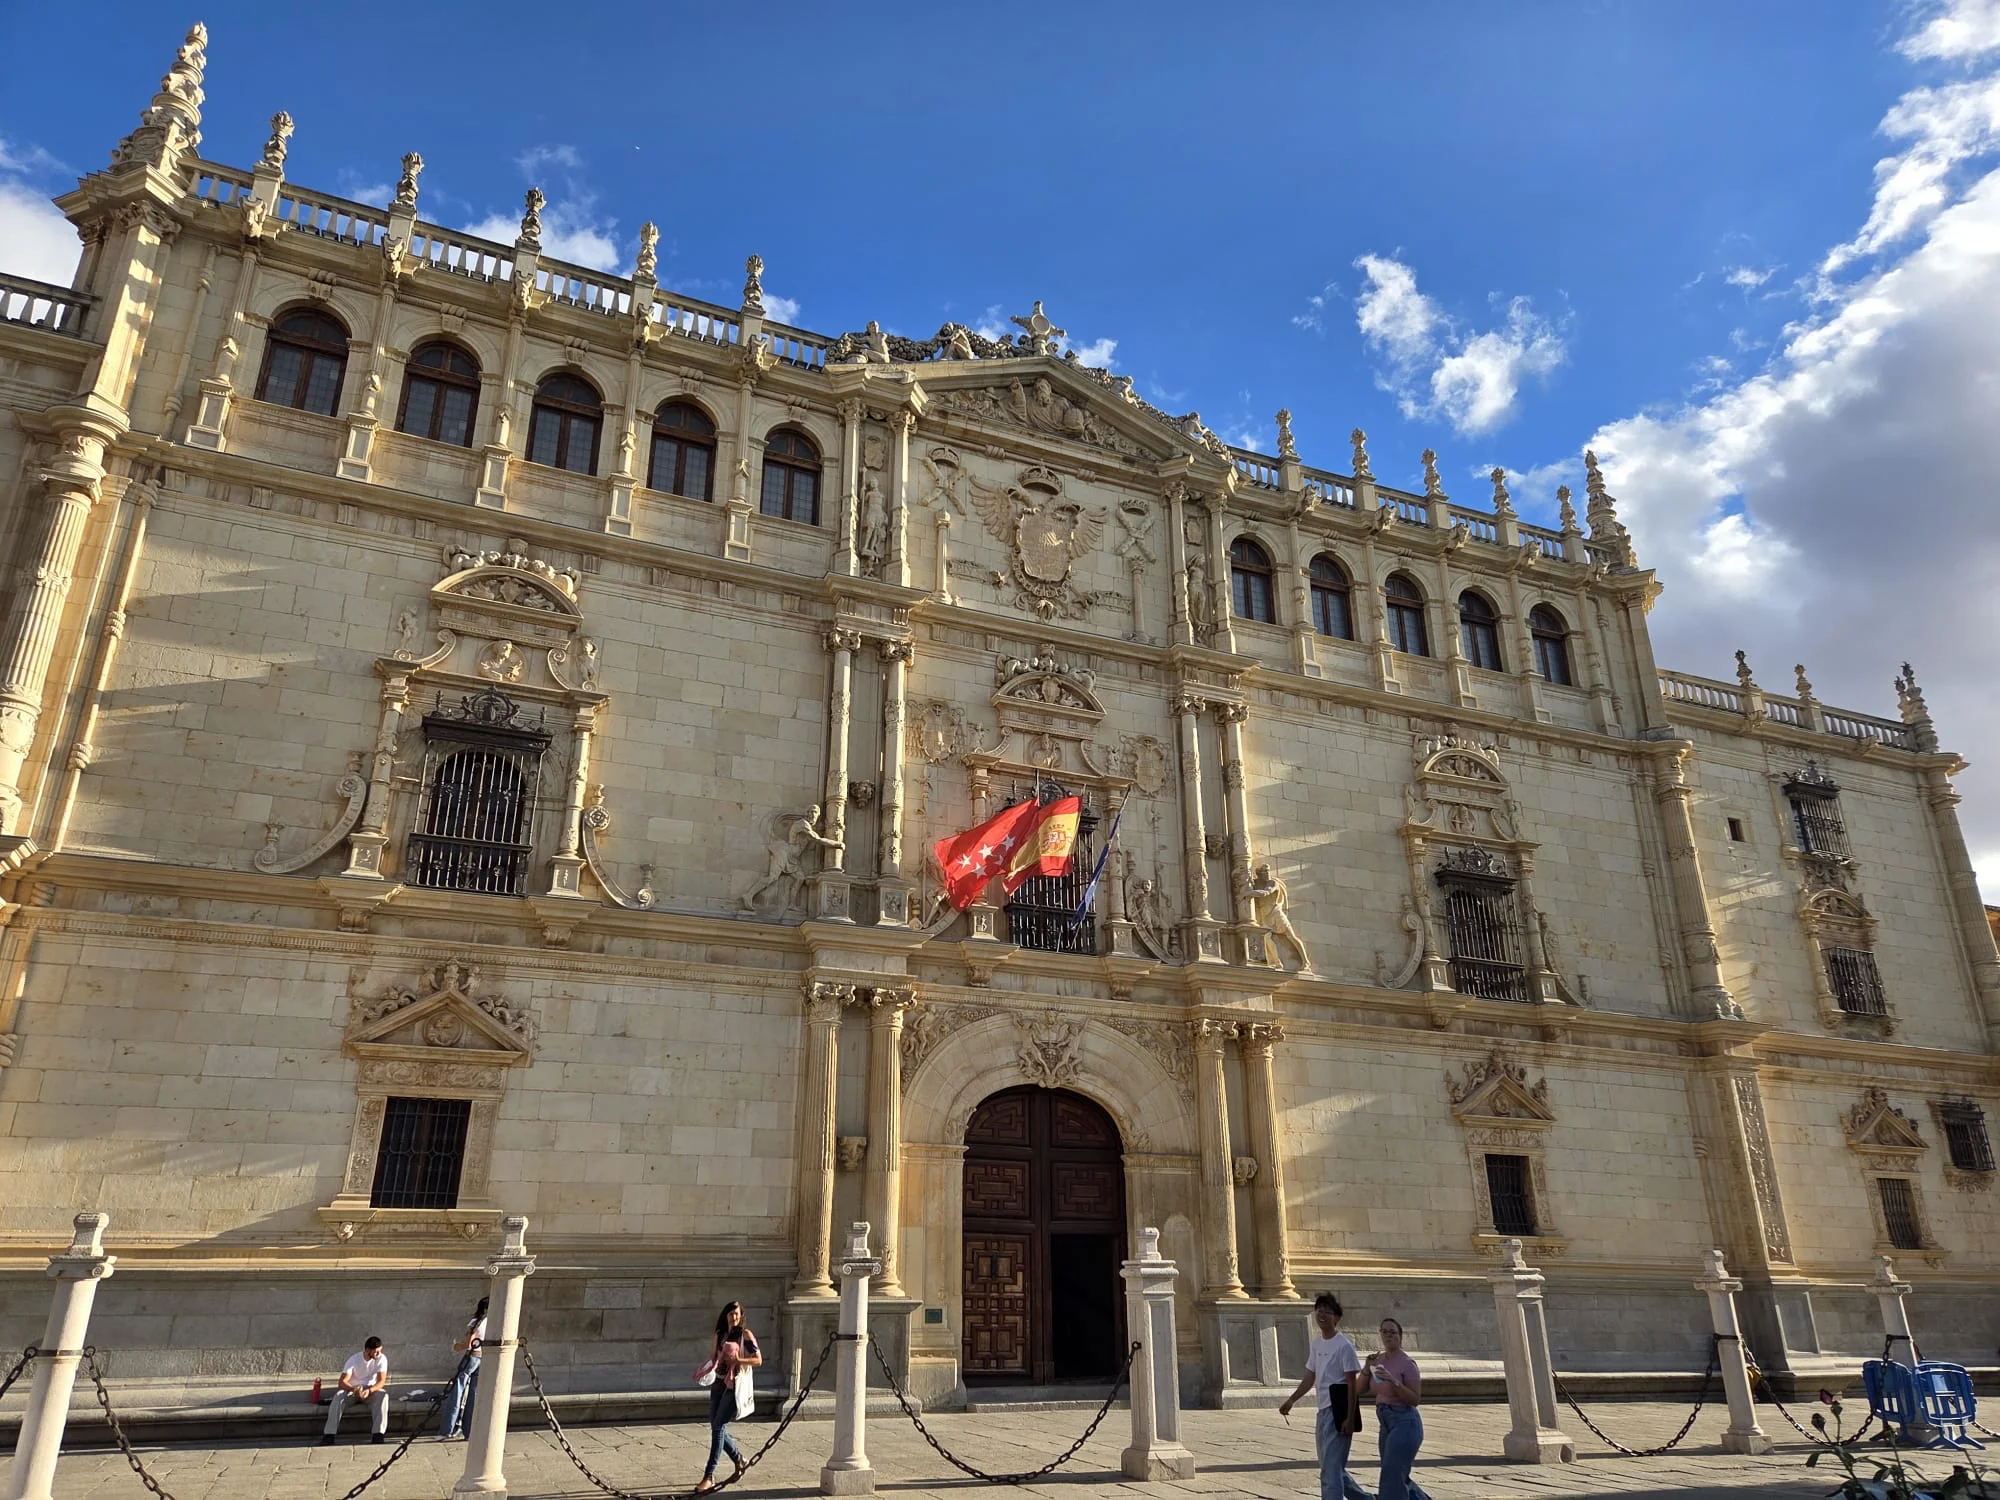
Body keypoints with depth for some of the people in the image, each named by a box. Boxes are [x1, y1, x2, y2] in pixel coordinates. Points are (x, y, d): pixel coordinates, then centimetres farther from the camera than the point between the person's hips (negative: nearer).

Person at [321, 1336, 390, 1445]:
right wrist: (354, 1389, -43)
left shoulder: (381, 1358, -12)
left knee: (383, 1395, -33)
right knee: (338, 1396, -32)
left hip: (371, 1390, 0)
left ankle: (378, 1435, -38)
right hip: (352, 1390, 0)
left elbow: (381, 1381, -20)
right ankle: (329, 1435, -31)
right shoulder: (354, 1359, -15)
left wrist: (369, 1390, -40)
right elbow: (342, 1382, -22)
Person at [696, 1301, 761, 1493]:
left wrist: (737, 1360, -19)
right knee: (716, 1427, 8)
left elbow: (758, 1360, -8)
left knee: (719, 1427, -12)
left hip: (735, 1385, -7)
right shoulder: (720, 1335, 11)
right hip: (719, 1383, 7)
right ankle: (739, 1461, 29)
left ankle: (709, 1477, -9)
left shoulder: (745, 1334, -5)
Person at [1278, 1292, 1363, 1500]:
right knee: (1331, 1467, 17)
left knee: (1331, 1469, -9)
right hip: (1323, 1410, 9)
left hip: (1338, 1411, -9)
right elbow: (1310, 1378, 19)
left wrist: (1350, 1418, -17)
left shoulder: (1344, 1345, -12)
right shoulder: (1316, 1344, 12)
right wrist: (1291, 1400, 15)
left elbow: (1352, 1383, -13)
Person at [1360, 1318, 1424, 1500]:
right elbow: (1362, 1390, 7)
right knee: (1399, 1478, 15)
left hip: (1405, 1423, -8)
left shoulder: (1407, 1363, -12)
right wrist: (1367, 1367, -8)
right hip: (1386, 1423, 8)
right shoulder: (1378, 1360, 8)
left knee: (1392, 1476, -11)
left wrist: (1393, 1381, -26)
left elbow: (1415, 1399, -15)